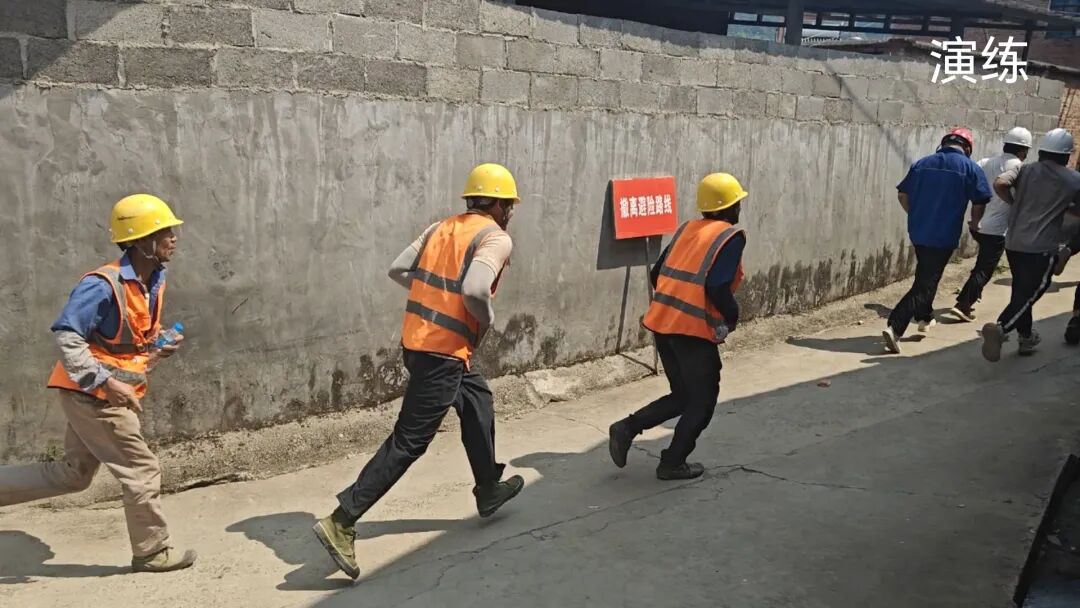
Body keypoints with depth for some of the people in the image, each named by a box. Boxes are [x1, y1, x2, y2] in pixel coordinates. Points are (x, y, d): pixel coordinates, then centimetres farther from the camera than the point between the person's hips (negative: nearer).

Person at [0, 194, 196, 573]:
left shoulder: (154, 282, 5)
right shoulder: (104, 285, -22)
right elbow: (65, 336, -25)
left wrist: (160, 349, 0)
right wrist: (107, 381, -29)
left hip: (103, 393, 9)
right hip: (93, 394, -9)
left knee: (74, 474, 18)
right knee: (141, 470, 0)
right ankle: (152, 553, 14)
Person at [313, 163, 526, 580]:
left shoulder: (442, 228, 12)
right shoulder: (496, 238, -9)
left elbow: (397, 270, 9)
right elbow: (474, 289, -26)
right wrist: (487, 318, -7)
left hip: (416, 340, 9)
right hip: (444, 352, -9)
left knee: (478, 400, 27)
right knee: (408, 442, -4)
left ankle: (489, 490, 40)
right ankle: (342, 522, -5)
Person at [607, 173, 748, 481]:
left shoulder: (687, 229, 15)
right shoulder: (731, 236, -6)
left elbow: (657, 274, 14)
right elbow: (718, 288, -17)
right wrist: (733, 316, 0)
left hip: (662, 322, 7)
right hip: (695, 329, -7)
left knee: (682, 395, 20)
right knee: (702, 400, 11)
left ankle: (627, 427, 6)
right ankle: (673, 463, 13)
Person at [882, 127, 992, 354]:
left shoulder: (922, 163, 7)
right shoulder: (970, 168, -4)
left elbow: (902, 194, 8)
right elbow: (979, 203, -5)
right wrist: (974, 223, 15)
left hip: (917, 231, 5)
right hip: (944, 236, -5)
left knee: (926, 274, 27)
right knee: (925, 284, -4)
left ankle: (925, 318, 42)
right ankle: (895, 328, -17)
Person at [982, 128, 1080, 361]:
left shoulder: (1025, 170, 5)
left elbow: (999, 183, -11)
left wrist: (1013, 202, 5)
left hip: (1013, 243, 4)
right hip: (1043, 248, -4)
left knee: (1021, 291, 19)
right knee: (1028, 294, -5)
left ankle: (1026, 337, 30)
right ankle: (1000, 329, -28)